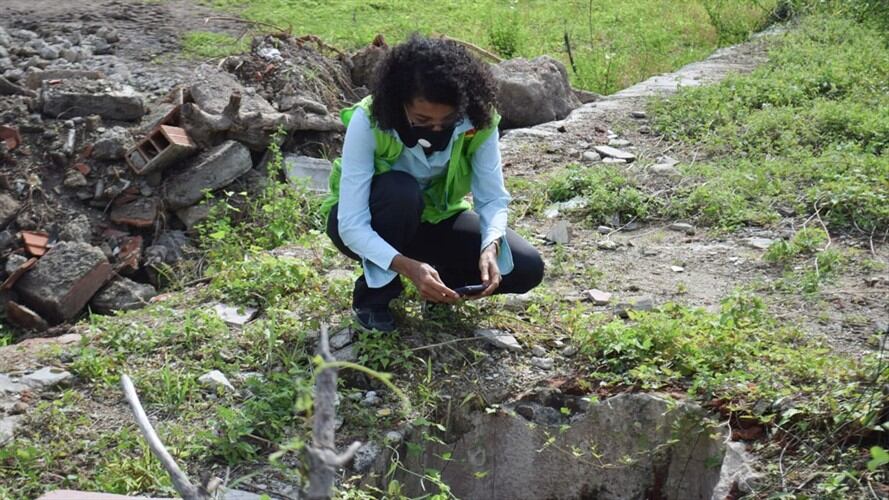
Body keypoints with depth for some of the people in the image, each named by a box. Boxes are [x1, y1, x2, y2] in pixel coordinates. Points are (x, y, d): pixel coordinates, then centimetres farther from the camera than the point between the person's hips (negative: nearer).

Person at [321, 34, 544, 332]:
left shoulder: (477, 120, -24)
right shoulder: (368, 121, -32)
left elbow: (493, 199, -19)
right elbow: (351, 226, -34)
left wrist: (490, 248, -40)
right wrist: (409, 267, -47)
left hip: (432, 218, 3)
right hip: (369, 224, -2)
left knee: (526, 268, -16)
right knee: (400, 190, -38)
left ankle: (439, 284, 9)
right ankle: (374, 296, -14)